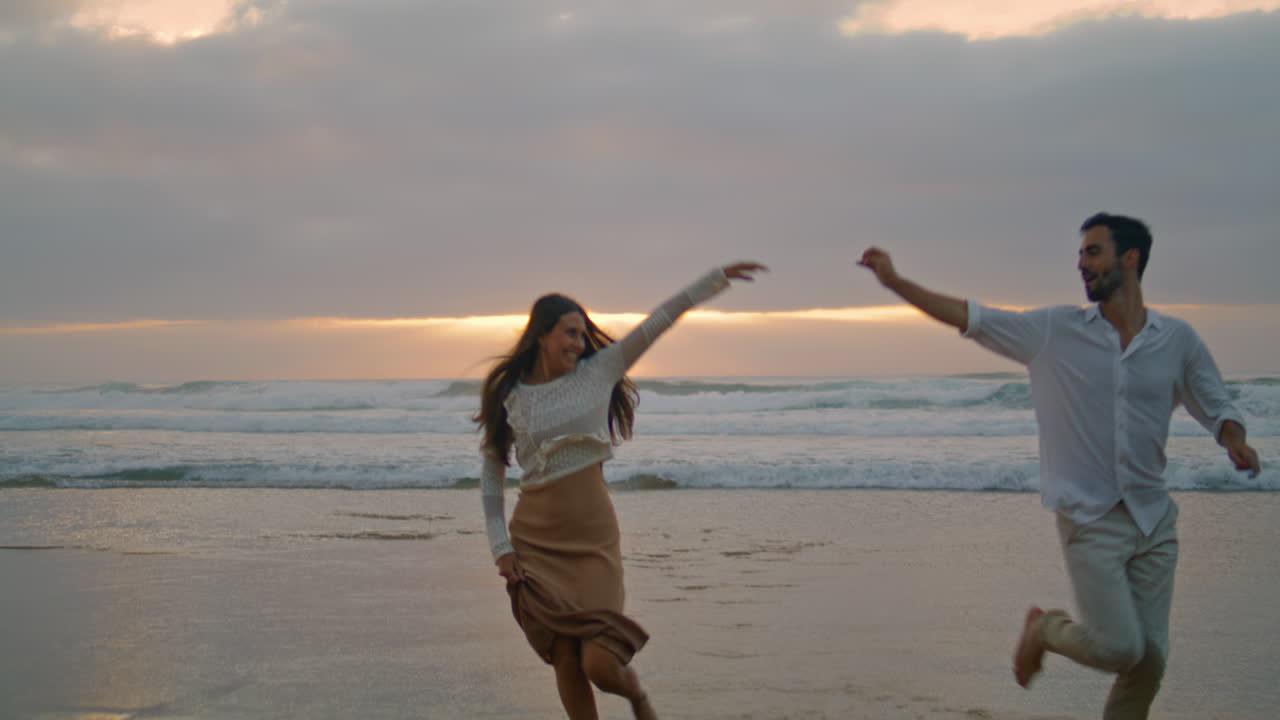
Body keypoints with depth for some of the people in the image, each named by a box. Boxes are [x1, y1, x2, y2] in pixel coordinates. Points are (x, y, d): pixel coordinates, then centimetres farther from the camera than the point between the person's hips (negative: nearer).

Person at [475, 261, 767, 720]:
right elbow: (491, 477, 9)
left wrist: (719, 277, -2)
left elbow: (658, 322, -1)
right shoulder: (507, 398, 3)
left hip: (592, 539, 0)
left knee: (600, 663, -8)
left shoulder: (598, 370, 3)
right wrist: (500, 547, 2)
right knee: (566, 663, 0)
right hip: (533, 540, 1)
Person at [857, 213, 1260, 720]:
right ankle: (1044, 630, 19)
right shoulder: (1055, 331, 0)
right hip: (1090, 520, -3)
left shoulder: (1178, 340, 4)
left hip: (1154, 521, 3)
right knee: (1120, 649, -11)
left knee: (1150, 659, 3)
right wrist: (895, 282, -5)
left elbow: (1216, 407, 12)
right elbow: (968, 317, 0)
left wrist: (1236, 444, -10)